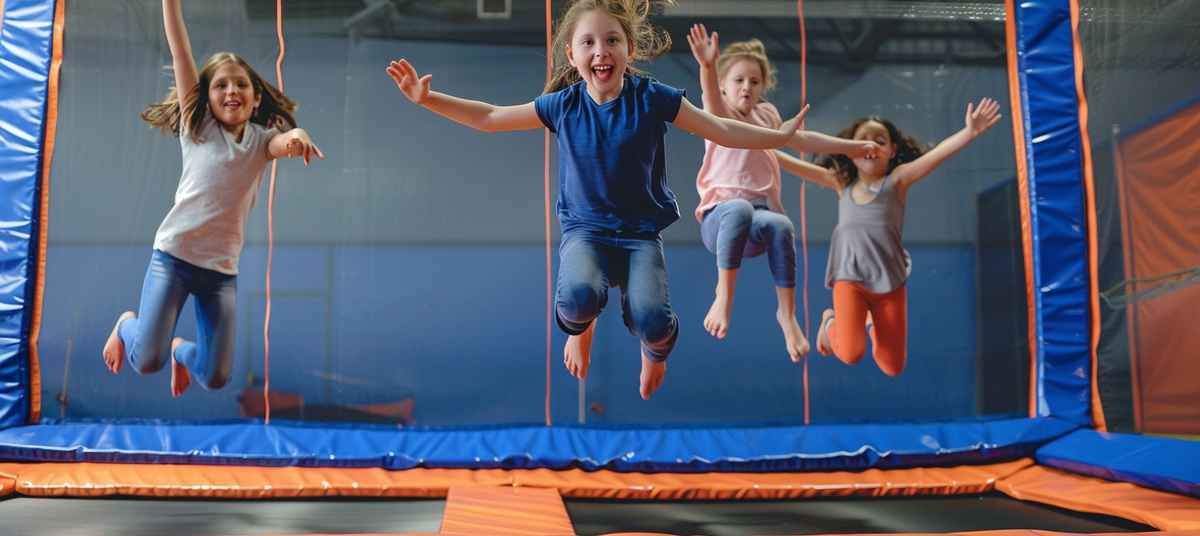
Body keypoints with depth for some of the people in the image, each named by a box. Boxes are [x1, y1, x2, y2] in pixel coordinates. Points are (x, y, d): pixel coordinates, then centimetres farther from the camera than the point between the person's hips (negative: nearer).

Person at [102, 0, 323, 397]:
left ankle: (181, 350, 37)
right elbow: (180, 52, -4)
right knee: (147, 362, -11)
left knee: (215, 378, 1)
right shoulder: (197, 126, 2)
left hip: (222, 268, 2)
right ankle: (126, 324, 25)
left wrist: (298, 135, -42)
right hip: (174, 254, -1)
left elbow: (285, 142, -19)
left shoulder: (262, 140, 5)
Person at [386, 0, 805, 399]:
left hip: (641, 231, -1)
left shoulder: (652, 98, -9)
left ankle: (654, 351, 18)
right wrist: (428, 99, -1)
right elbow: (488, 118, 4)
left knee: (651, 322, -25)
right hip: (585, 228, 1)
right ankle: (579, 328, 10)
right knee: (578, 296, -32)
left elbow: (724, 131, -3)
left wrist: (782, 134, -8)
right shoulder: (562, 106, -4)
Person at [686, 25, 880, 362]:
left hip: (760, 216, 4)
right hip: (720, 218, -4)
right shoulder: (720, 114, 4)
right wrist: (707, 66, -43)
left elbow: (802, 140, 33)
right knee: (739, 208, -41)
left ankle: (787, 313, -21)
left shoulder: (767, 115, 20)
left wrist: (852, 146, 37)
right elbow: (711, 95, -20)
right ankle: (724, 295, -28)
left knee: (780, 225, -34)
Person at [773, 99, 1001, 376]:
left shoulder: (897, 180, -2)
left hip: (890, 282, 0)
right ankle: (831, 322, 14)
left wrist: (970, 132, -31)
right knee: (850, 354, -21)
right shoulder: (842, 183, 4)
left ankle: (874, 324, 40)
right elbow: (796, 165, 6)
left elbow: (938, 153, -17)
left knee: (893, 367, 8)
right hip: (849, 280, 0)